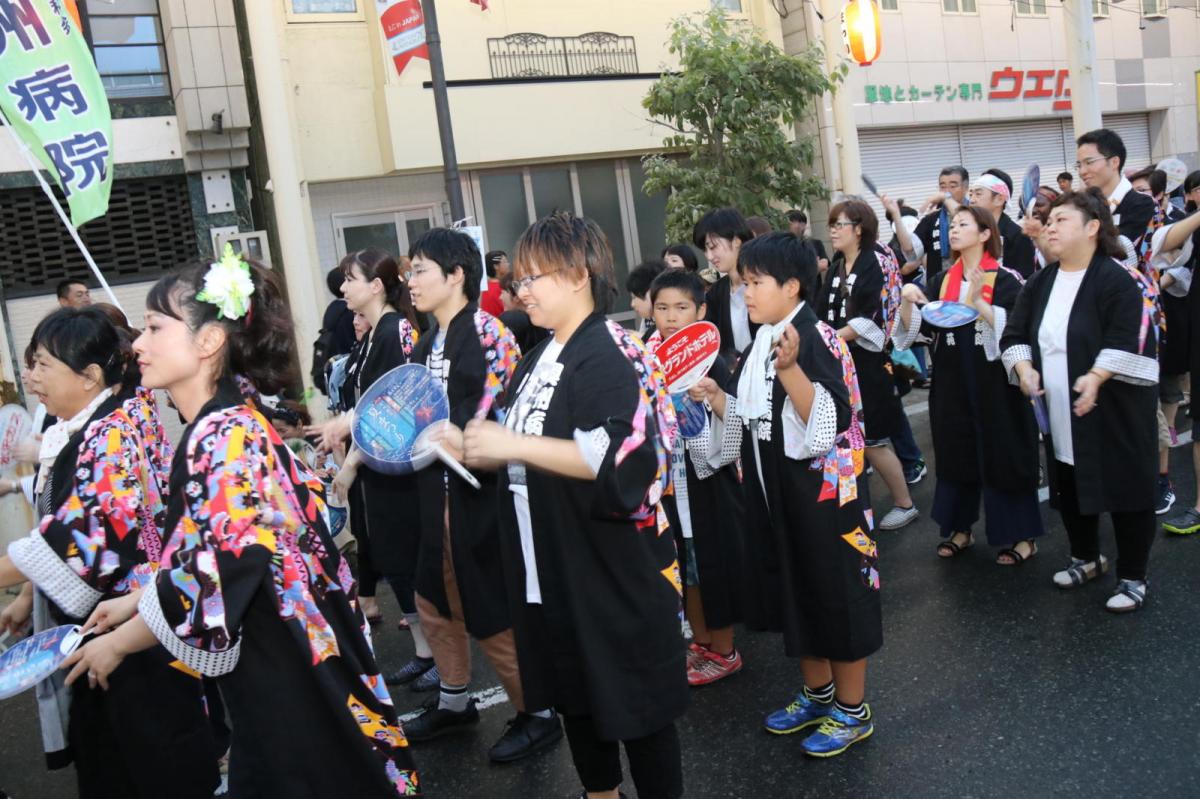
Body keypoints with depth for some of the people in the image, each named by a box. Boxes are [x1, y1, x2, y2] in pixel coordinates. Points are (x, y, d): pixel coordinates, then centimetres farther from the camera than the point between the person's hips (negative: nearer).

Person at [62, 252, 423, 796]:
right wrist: (136, 601, 15)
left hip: (286, 671, -9)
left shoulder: (222, 437, -23)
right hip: (283, 656, 9)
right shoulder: (227, 423, 5)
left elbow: (206, 583, -23)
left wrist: (117, 644, -8)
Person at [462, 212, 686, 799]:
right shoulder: (538, 359, 12)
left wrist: (514, 443, -26)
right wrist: (474, 446, 2)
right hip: (550, 568, 9)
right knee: (573, 695, 21)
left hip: (613, 570, -9)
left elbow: (619, 457, -29)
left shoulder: (609, 355, -16)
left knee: (634, 704, 5)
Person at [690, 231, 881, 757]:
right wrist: (716, 399, 0)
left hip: (821, 491, -9)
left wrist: (790, 368, -37)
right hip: (776, 492, 9)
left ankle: (853, 711, 20)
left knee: (835, 592, 4)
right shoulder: (759, 344, 9)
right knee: (797, 594, 18)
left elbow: (826, 420, -25)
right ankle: (818, 694, 35)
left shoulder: (817, 338, -17)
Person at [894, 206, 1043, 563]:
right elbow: (915, 327, 4)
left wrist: (977, 302, -28)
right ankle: (960, 528, 25)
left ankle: (1022, 535, 13)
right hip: (953, 384, 5)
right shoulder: (943, 281, 8)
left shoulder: (1006, 279, -8)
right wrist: (907, 300, -15)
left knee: (1003, 455, 1)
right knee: (956, 453, 12)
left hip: (994, 383, -5)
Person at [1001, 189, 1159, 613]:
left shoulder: (1119, 279, -14)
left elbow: (1130, 341, -21)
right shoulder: (1040, 283, 8)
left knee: (1123, 491, 2)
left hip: (1113, 411, -6)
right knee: (1069, 489, 17)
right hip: (1061, 412, 7)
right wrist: (1024, 368, -10)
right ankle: (1086, 558, 38)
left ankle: (1132, 577, 17)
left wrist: (1096, 376, -30)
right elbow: (1014, 334, 7)